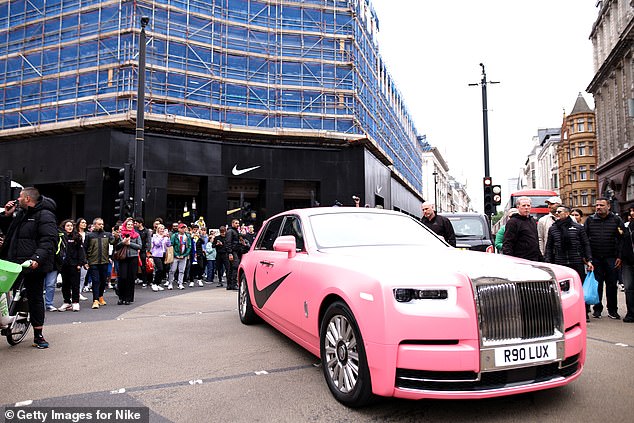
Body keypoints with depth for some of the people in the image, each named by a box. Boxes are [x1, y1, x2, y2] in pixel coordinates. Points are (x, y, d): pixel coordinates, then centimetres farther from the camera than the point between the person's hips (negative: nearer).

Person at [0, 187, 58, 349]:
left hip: (33, 265, -7)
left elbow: (49, 240, -20)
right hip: (15, 262, 7)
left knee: (35, 299, 3)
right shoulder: (19, 213, 16)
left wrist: (37, 258, -32)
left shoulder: (44, 215, -11)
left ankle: (38, 335, 14)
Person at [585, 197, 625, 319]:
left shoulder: (616, 220, 4)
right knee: (596, 284, 5)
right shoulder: (590, 220, 6)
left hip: (611, 259, -1)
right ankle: (597, 309, 15)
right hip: (595, 258, 1)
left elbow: (622, 239, 1)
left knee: (612, 284, 5)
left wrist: (619, 256, -5)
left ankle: (612, 310, 16)